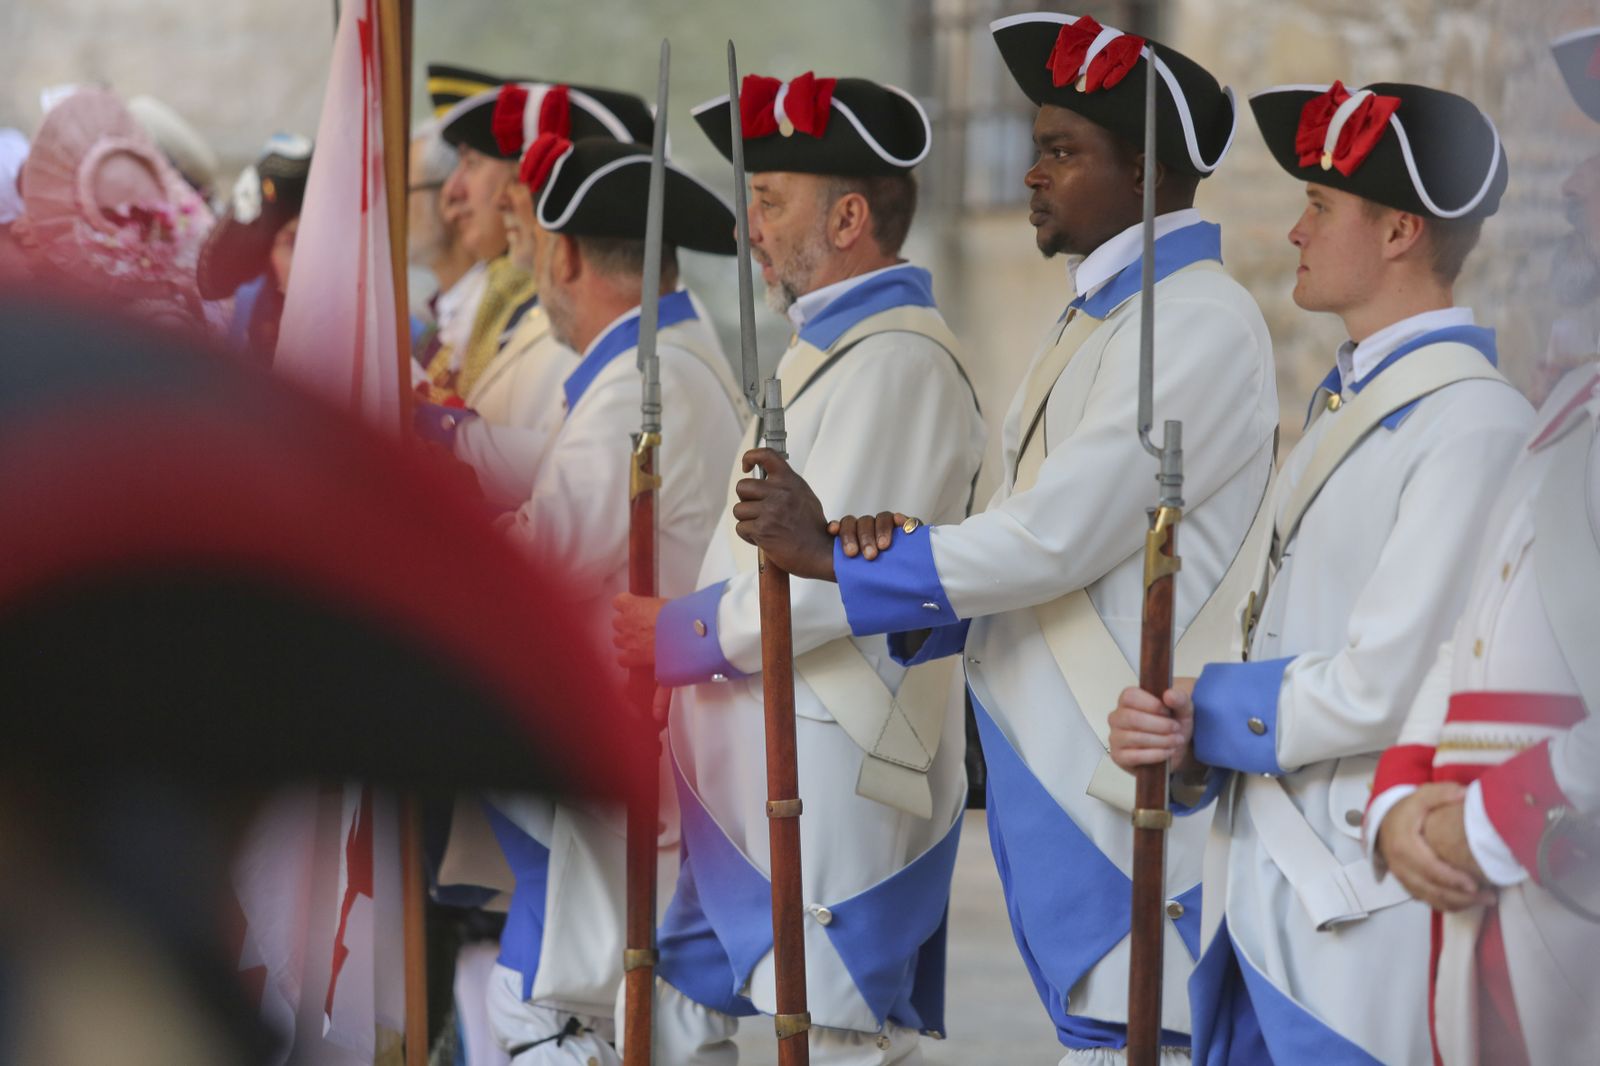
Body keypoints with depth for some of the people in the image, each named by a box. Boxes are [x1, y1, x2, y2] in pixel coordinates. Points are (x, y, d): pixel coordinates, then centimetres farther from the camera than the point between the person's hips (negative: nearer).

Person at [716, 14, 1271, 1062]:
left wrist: (832, 553, -10)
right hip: (1046, 761, 10)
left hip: (1122, 775, -10)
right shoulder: (1098, 315, 18)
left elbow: (1055, 538, -19)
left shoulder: (1198, 323, -13)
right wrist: (918, 591, -3)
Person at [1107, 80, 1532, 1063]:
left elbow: (1385, 686, -21)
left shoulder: (1473, 424, -16)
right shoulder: (1350, 400, 14)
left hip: (1363, 915, -9)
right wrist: (1172, 728, -2)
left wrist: (1211, 710, -8)